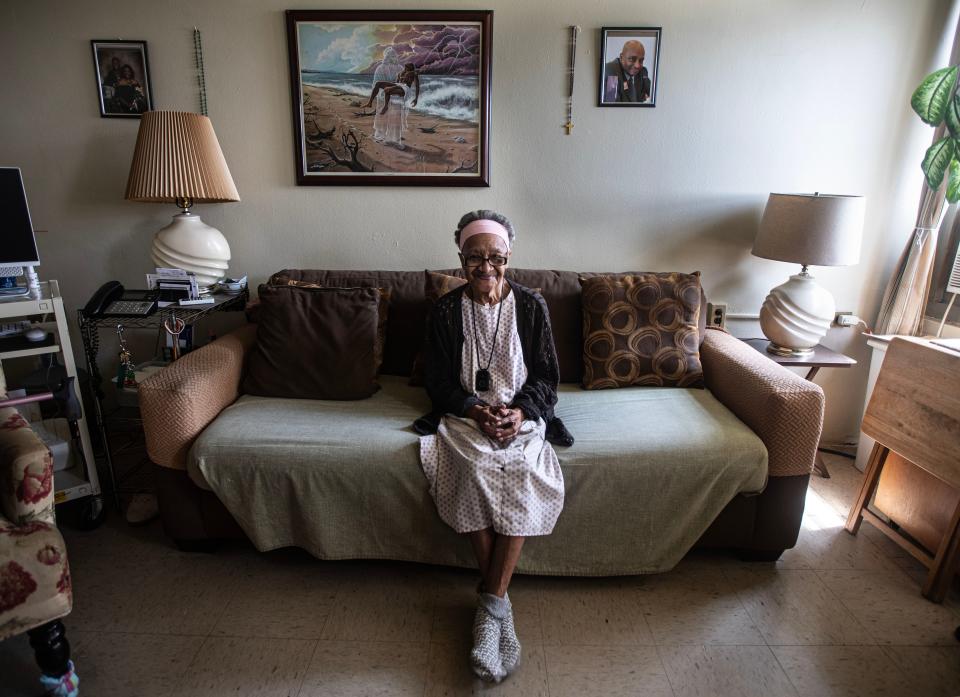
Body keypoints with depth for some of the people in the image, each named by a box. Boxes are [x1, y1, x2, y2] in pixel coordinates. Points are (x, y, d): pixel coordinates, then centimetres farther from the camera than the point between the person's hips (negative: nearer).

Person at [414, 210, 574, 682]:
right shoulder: (445, 310, 2)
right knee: (476, 470, -30)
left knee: (519, 474, -29)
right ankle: (499, 604, -17)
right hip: (465, 414, 0)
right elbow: (438, 381, 2)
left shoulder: (531, 305, 2)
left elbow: (546, 375, 4)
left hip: (521, 413, 1)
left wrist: (521, 411, -14)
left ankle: (490, 601, -18)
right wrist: (474, 409, -15)